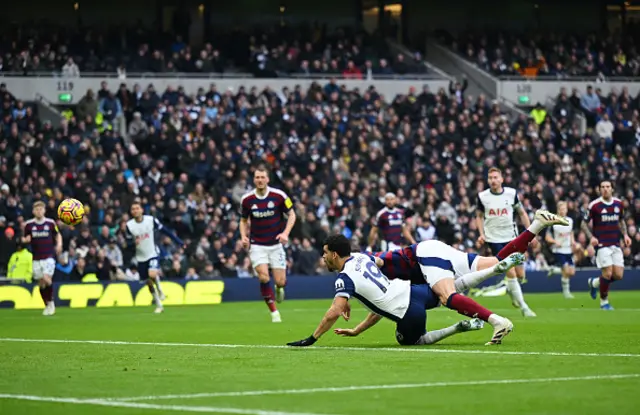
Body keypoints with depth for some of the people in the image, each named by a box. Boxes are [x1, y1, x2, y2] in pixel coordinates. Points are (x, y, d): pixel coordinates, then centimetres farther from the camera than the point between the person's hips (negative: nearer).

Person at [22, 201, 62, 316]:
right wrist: (25, 240, -13)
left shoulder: (51, 223, -1)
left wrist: (59, 244, -5)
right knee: (41, 282, 4)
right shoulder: (29, 224, 1)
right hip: (36, 258, 2)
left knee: (47, 279, -18)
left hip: (49, 256, -2)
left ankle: (51, 302, 2)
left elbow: (58, 235, 13)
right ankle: (47, 306, 18)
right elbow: (25, 239, 11)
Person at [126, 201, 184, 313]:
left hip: (152, 254, -3)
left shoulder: (151, 220, -10)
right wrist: (133, 242, -22)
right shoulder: (129, 225, -5)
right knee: (148, 282, 8)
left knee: (152, 274, -29)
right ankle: (159, 306, 24)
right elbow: (129, 242, 3)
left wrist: (179, 242, -4)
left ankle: (160, 290, 2)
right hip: (141, 257, 3)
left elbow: (165, 231, -3)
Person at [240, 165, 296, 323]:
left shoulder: (279, 196, -10)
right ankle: (274, 312, -3)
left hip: (276, 244, 0)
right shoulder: (247, 199, -5)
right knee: (263, 277, -18)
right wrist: (244, 236, -7)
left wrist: (285, 233, -14)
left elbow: (291, 215, 1)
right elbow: (244, 221, 11)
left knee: (280, 281, -5)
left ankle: (279, 288, 36)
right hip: (257, 245, 0)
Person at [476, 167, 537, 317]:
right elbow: (479, 216, 10)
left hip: (512, 237, 2)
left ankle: (510, 289, 37)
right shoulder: (483, 196, -4)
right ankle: (523, 307, -4)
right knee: (511, 273, -12)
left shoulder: (511, 193, -3)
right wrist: (482, 234, -4)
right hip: (494, 239, -2)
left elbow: (522, 213, 8)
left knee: (520, 275, 2)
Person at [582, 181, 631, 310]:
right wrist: (591, 237, -16)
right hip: (602, 245, -5)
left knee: (618, 275, -2)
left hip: (616, 245, 5)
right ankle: (604, 302, 6)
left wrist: (625, 234, 4)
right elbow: (584, 224, -1)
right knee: (608, 273, -14)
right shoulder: (594, 205, -7)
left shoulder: (618, 204, 6)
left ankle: (594, 283, 26)